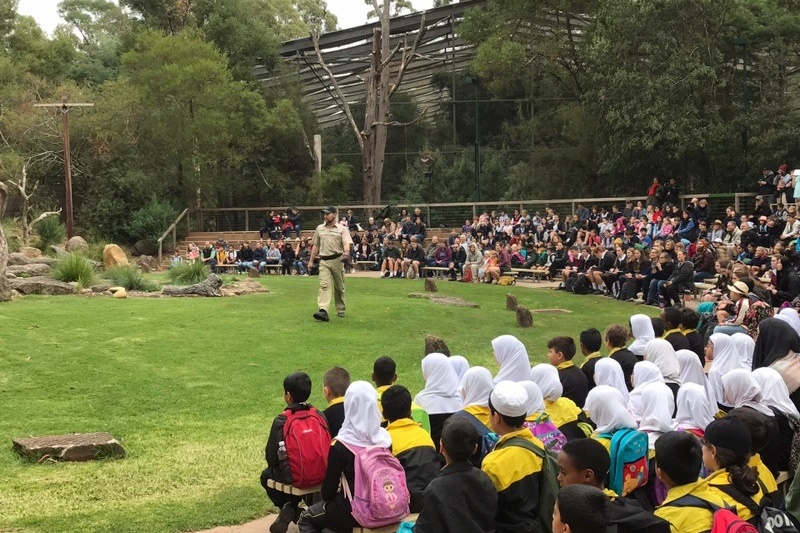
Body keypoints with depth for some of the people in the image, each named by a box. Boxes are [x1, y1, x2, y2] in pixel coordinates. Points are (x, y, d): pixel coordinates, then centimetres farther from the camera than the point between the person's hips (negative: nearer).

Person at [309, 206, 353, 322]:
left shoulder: (342, 229, 4)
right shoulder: (319, 228, 15)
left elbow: (346, 243, -11)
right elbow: (316, 246, 21)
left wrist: (346, 252, -32)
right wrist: (311, 261, 18)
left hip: (337, 260, -2)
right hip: (324, 261, 2)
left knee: (339, 287, 8)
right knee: (324, 285, -14)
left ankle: (341, 310, 24)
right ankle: (323, 311, -26)